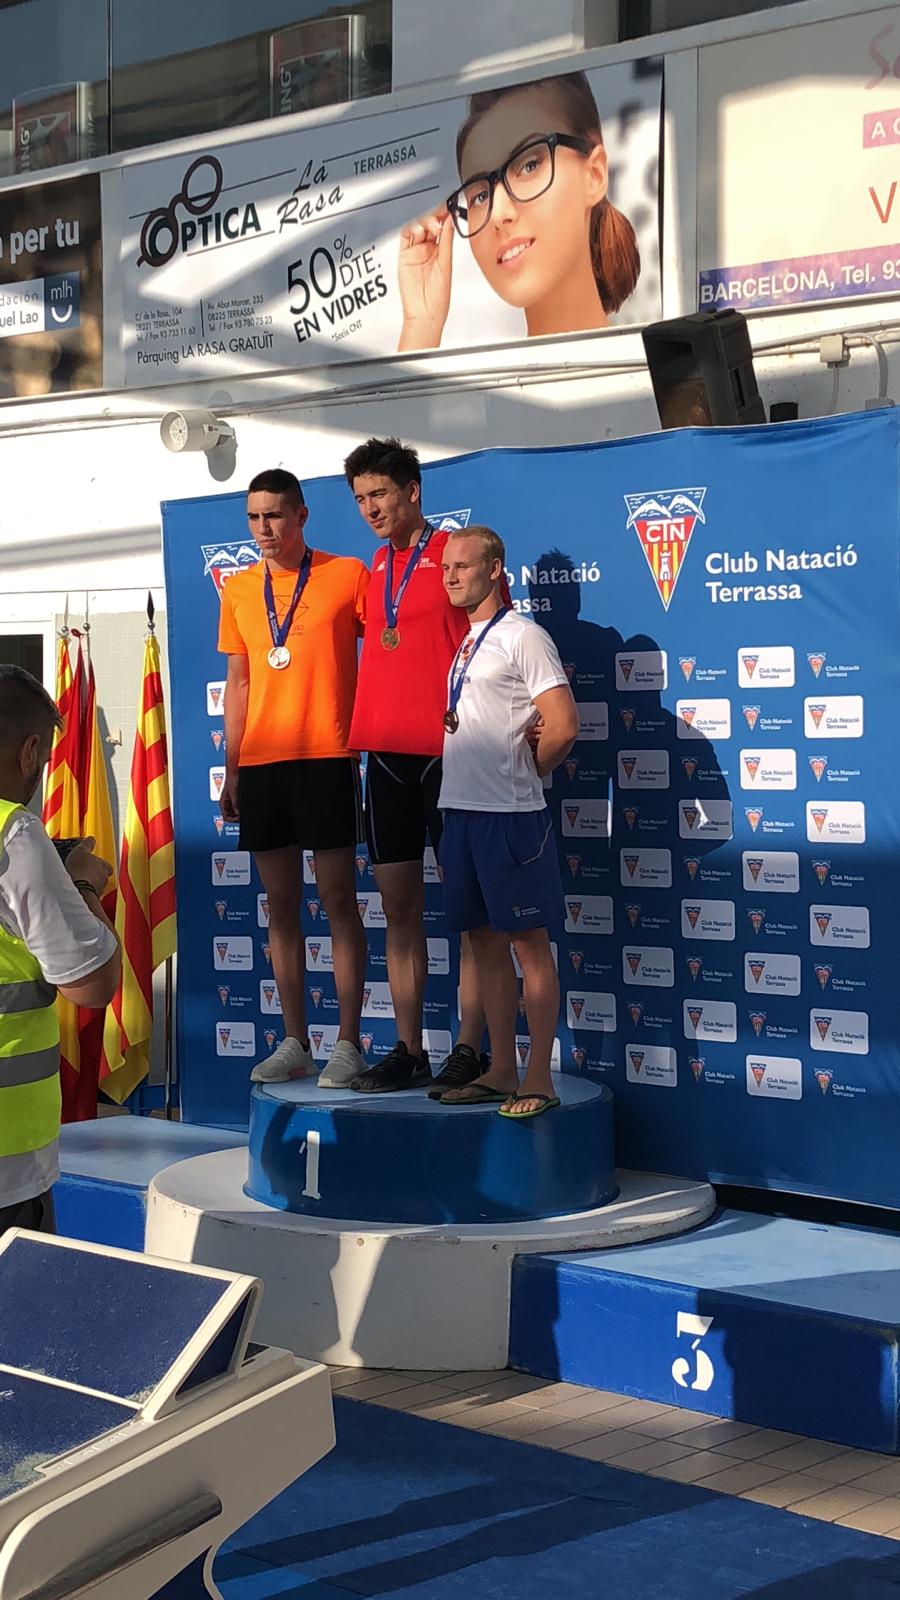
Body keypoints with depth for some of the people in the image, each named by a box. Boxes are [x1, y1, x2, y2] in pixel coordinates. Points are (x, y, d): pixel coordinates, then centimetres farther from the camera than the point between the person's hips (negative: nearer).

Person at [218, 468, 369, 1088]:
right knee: (281, 902, 7)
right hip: (261, 763, 4)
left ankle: (348, 1043, 1)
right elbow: (238, 683, 16)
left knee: (338, 898, -4)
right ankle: (295, 1042, 13)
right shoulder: (238, 590, 13)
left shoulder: (348, 574, 0)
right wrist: (232, 767, 11)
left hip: (327, 758, -4)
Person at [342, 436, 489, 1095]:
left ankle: (470, 1050, 3)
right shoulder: (375, 568, 16)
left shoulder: (456, 554, -4)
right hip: (386, 752, 7)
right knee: (399, 905, 8)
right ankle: (409, 1050, 14)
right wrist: (363, 730, 13)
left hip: (446, 750, -7)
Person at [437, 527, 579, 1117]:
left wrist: (522, 776, -2)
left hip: (509, 815, -8)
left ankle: (539, 1080, 2)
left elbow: (562, 727, -15)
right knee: (486, 941, 11)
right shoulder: (464, 642, 15)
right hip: (461, 809, 8)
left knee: (529, 941, -2)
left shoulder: (523, 636, -8)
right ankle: (501, 1072, 19)